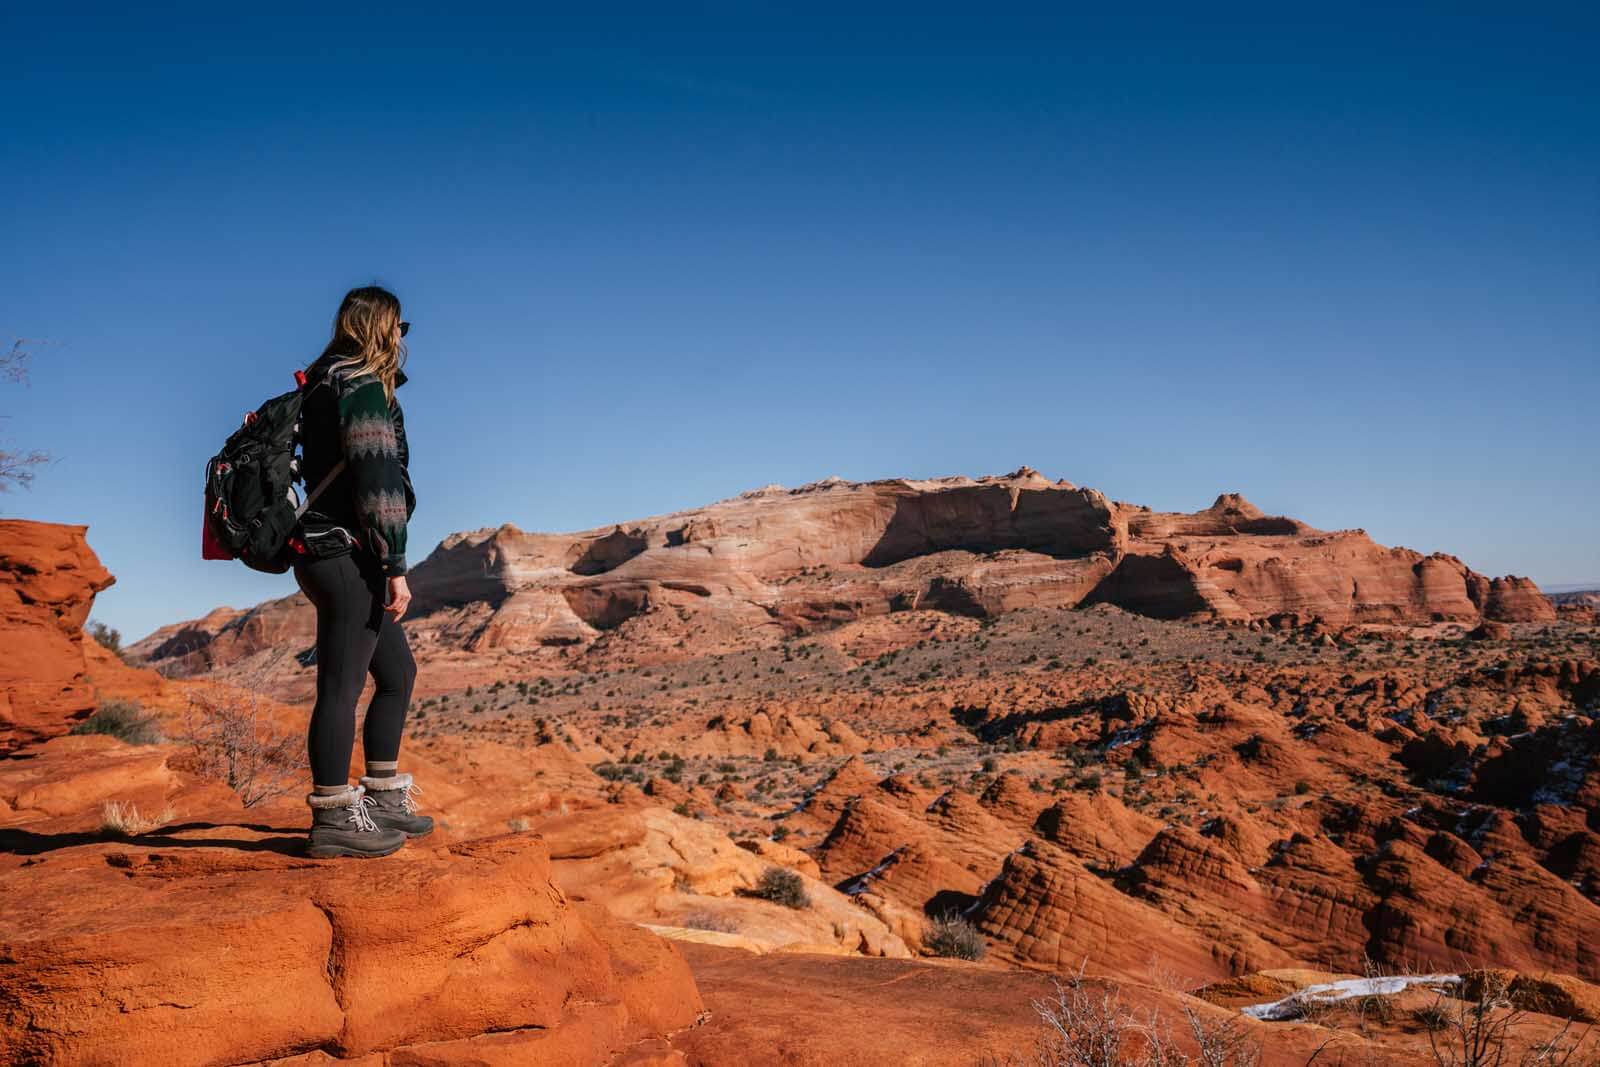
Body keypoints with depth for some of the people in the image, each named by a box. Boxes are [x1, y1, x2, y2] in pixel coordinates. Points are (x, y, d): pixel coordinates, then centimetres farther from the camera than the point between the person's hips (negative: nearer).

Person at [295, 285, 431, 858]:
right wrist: (396, 567, -18)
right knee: (342, 687, -6)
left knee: (398, 671, 16)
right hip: (350, 557, -10)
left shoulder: (325, 387, 20)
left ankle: (383, 799, 22)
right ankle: (334, 820, 0)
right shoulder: (364, 387, -10)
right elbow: (374, 480, -18)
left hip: (331, 556, 10)